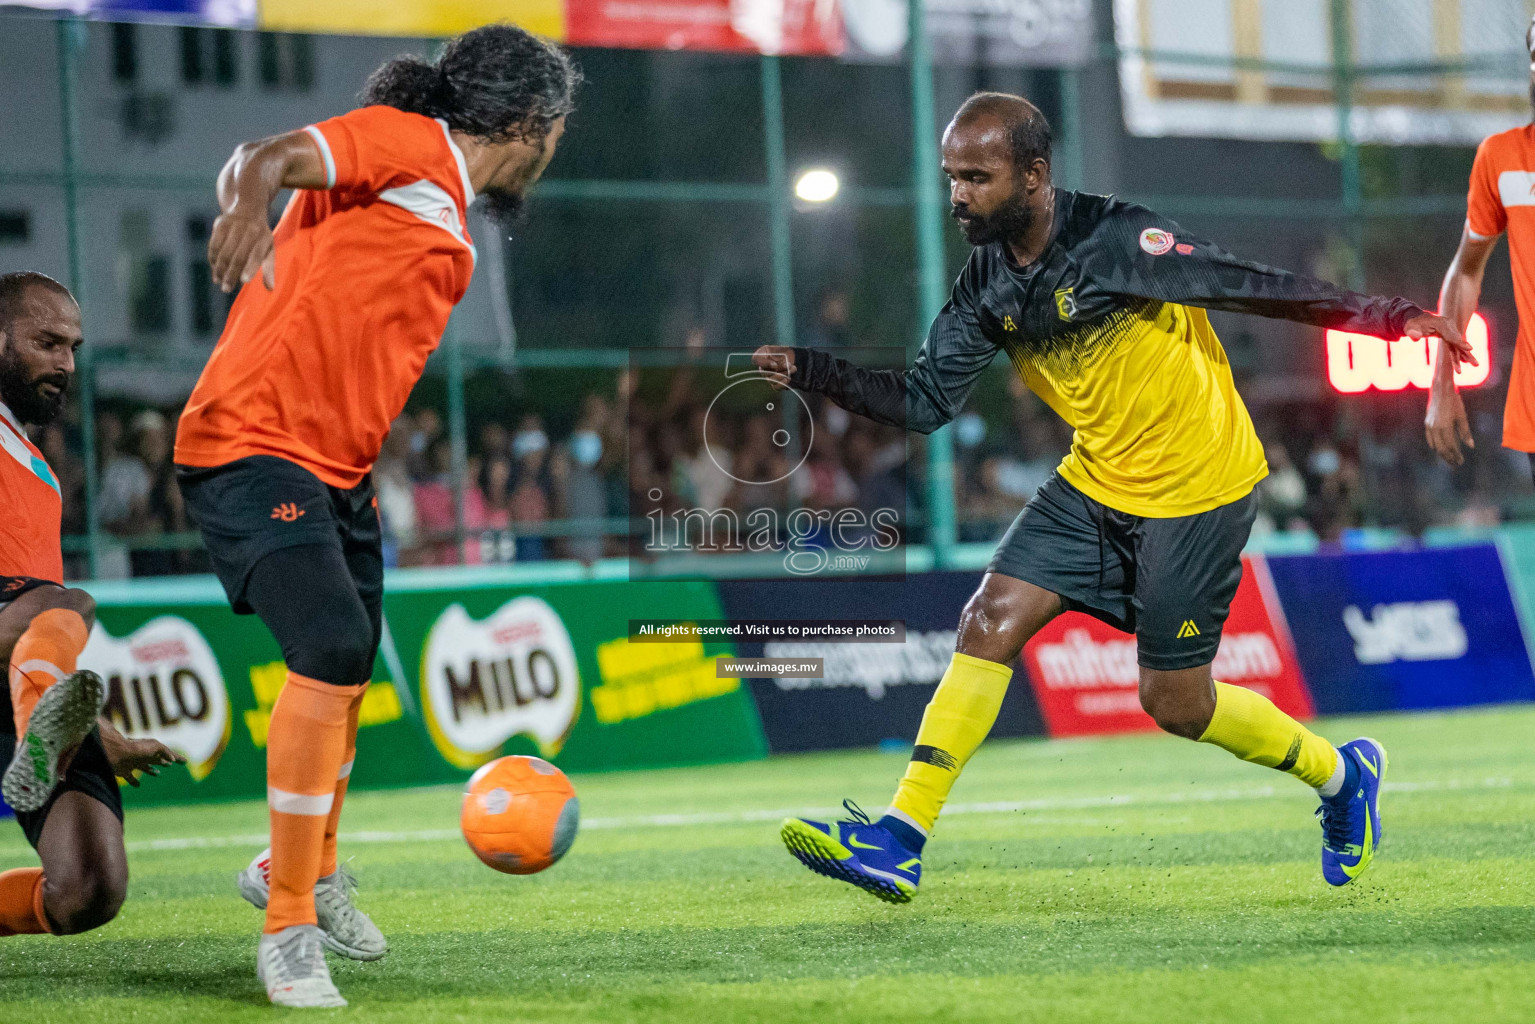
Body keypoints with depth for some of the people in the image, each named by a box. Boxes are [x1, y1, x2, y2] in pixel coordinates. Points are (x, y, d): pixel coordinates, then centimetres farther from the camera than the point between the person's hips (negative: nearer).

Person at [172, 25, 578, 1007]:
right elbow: (268, 158, -24)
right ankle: (289, 930, -13)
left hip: (337, 467, 10)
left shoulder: (449, 234, 20)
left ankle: (303, 870, 44)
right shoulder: (404, 144, -8)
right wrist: (248, 199, -45)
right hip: (253, 448, -10)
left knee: (351, 671, 20)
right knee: (332, 650, -21)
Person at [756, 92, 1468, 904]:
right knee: (990, 621, -9)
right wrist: (812, 373, -13)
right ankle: (899, 842, -9)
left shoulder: (1115, 240, -22)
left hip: (1196, 487, -6)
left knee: (1173, 701, 0)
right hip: (1094, 484, 6)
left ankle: (1342, 773, 26)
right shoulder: (986, 286, -2)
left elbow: (1251, 287, -19)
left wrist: (1387, 319, -19)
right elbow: (925, 402, 0)